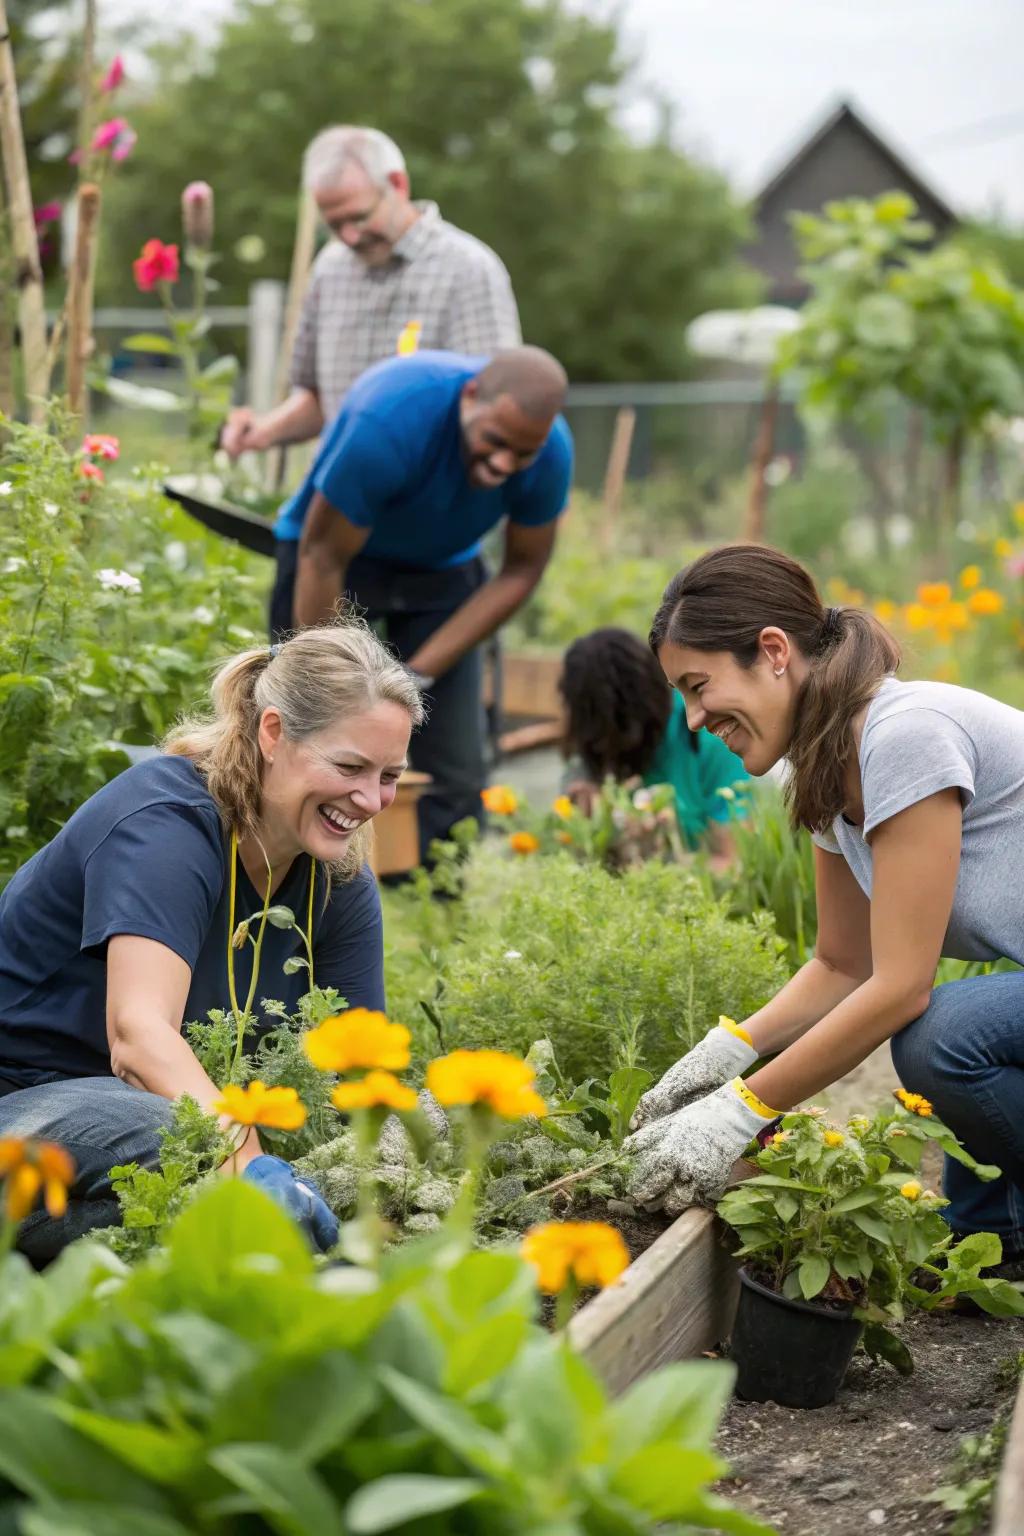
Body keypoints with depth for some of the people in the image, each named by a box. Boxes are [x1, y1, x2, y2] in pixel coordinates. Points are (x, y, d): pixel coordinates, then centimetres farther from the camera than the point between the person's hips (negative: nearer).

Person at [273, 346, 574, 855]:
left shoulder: (551, 453, -22)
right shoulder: (385, 420, -35)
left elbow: (521, 571, -9)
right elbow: (323, 558, -27)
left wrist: (419, 675, -15)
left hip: (442, 568, 4)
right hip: (337, 552, -4)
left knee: (455, 778, -6)